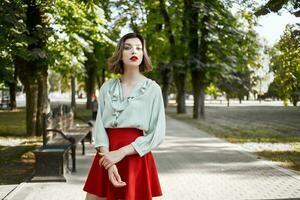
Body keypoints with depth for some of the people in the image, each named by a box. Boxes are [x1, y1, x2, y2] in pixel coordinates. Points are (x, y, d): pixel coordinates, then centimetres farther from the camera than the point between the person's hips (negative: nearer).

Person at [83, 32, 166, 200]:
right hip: (107, 156, 3)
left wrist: (121, 152, -14)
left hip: (135, 158, -3)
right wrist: (109, 164, -14)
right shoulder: (107, 87, 7)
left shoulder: (152, 88, -2)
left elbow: (157, 134, -6)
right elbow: (100, 125, 1)